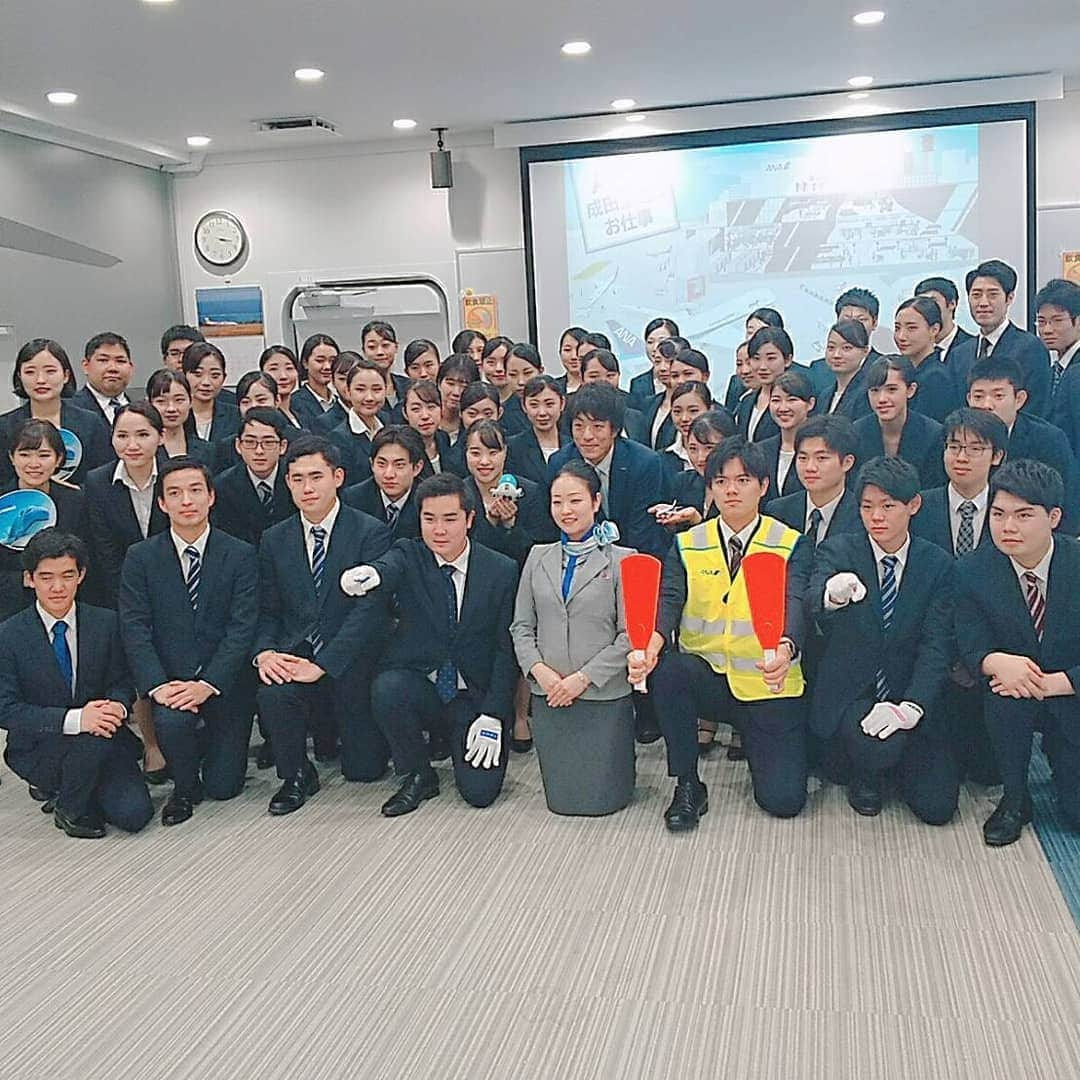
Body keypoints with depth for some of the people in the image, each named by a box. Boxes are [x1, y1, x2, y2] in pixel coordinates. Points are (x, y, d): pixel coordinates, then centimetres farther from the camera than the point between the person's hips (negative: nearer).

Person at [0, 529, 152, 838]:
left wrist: (117, 707, -24)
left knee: (134, 814, -16)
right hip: (36, 751, -3)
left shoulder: (106, 623, -1)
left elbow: (122, 682, 3)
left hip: (103, 741, 3)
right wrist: (74, 719, -30)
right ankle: (69, 808, -3)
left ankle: (63, 785, 15)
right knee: (95, 738, -34)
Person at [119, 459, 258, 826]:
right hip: (171, 679, 0)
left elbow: (242, 627, -10)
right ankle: (184, 788, 0)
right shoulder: (141, 557, 1)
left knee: (223, 786, -3)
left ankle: (213, 741, 34)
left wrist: (207, 684, -21)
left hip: (225, 681, 0)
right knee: (171, 720, -33)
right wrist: (158, 685, -20)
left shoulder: (240, 555, -3)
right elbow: (135, 629, -5)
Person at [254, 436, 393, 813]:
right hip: (296, 655, 2)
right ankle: (296, 775, -4)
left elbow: (370, 609, -16)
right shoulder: (275, 539, 6)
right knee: (273, 693, -32)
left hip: (349, 662, -2)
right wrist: (265, 652, -15)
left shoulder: (371, 533, -8)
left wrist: (322, 665, -23)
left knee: (364, 769, 3)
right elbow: (267, 611, 7)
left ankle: (337, 723, 38)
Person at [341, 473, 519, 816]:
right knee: (387, 689, -32)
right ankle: (418, 777, -5)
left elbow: (506, 648, -4)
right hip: (418, 684, 1)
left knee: (480, 792, -15)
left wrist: (493, 716, -11)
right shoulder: (408, 556, -3)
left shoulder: (502, 571, -4)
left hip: (474, 697, 0)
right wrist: (366, 576, -54)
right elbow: (387, 570, -28)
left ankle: (459, 741, 22)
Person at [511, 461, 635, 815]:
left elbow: (629, 635, -7)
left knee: (599, 799, 1)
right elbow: (521, 626, 9)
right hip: (548, 695, 3)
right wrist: (539, 669, -9)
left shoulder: (620, 560, -3)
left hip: (603, 694, -3)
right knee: (560, 800, 6)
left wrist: (583, 677, -14)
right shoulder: (538, 557, 10)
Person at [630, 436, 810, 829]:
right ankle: (687, 786, -13)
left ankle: (753, 741, 24)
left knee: (784, 799, -12)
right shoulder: (687, 545, 5)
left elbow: (794, 605, -17)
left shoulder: (791, 545, 0)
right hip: (707, 676, 1)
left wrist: (784, 650, -41)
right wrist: (650, 645, -34)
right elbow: (668, 601, -10)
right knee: (666, 669, -33)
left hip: (766, 684, -1)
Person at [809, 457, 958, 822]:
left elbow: (936, 646, -8)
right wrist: (832, 596, -51)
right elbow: (814, 608, -25)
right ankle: (864, 772, 5)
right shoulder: (838, 552, -4)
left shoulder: (938, 564, 0)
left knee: (937, 806, -9)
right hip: (849, 695, -2)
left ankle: (894, 756, 24)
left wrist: (911, 706, -23)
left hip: (910, 694, 2)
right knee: (876, 745, -33)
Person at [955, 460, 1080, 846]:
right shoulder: (972, 570, -10)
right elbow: (971, 646, -12)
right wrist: (997, 662, -35)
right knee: (1005, 689, -34)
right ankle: (1015, 799, -9)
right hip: (1012, 701, 1)